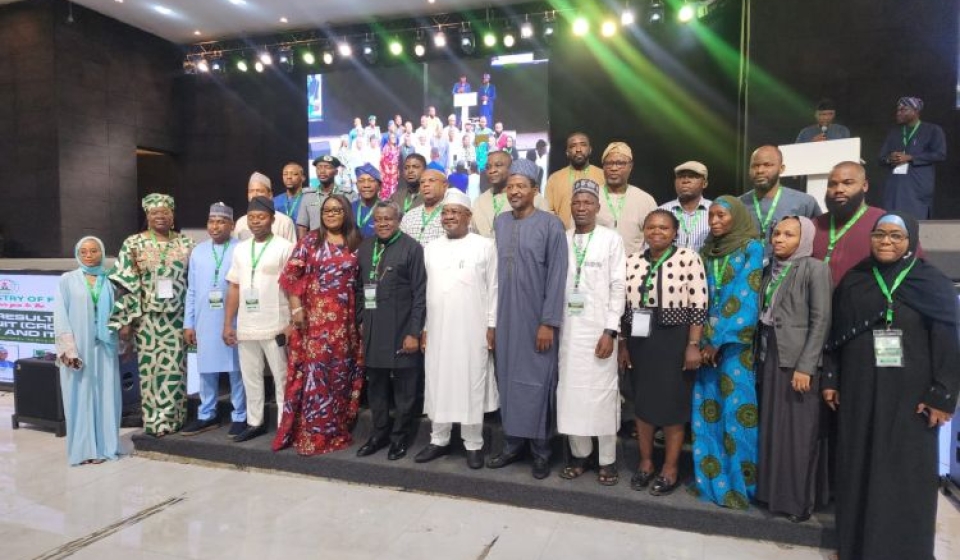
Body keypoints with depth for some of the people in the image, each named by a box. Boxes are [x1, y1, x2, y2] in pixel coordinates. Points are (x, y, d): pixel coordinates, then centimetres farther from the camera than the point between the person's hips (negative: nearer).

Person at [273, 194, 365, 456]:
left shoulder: (355, 244, 8)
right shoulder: (310, 240, 4)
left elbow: (360, 282, 8)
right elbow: (291, 275, 0)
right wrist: (296, 307, -8)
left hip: (344, 318, 2)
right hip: (314, 316, -2)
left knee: (341, 371, 6)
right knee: (314, 370, -2)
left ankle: (337, 429, 19)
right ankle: (311, 433, 8)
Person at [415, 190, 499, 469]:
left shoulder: (485, 246, -1)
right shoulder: (431, 248, 9)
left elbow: (493, 289, -2)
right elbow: (425, 290, 9)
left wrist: (492, 325, -6)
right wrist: (423, 327, 7)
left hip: (473, 329, -3)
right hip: (437, 329, 4)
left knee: (472, 384, 4)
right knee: (438, 384, 10)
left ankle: (473, 444, 16)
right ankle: (439, 440, 23)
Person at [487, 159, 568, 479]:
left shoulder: (551, 225, -7)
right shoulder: (499, 223, 8)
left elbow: (557, 276, -10)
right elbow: (496, 271, 11)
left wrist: (549, 322, -14)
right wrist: (491, 317, 8)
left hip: (536, 318, -4)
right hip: (506, 317, 5)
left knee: (537, 382, 3)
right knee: (507, 379, 10)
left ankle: (541, 451, 18)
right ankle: (512, 444, 24)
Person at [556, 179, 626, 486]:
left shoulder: (612, 239, 0)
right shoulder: (561, 240, 8)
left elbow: (618, 287, -4)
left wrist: (610, 331, -11)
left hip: (598, 328, -3)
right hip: (568, 328, 3)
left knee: (602, 391, 2)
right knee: (570, 391, 7)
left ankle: (607, 459, 14)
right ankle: (579, 453, 21)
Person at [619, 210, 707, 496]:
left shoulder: (689, 258, -7)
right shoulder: (632, 261, 5)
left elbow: (698, 306, -9)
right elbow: (624, 306, 8)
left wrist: (693, 345, -13)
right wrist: (623, 345, 7)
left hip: (674, 341, -4)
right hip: (639, 341, 4)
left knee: (672, 403, 5)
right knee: (642, 402, 12)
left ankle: (670, 468, 20)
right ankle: (646, 462, 27)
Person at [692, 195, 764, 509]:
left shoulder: (752, 248, -2)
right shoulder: (708, 251, 14)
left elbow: (744, 298, -10)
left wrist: (718, 339, -12)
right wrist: (704, 340, -2)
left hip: (735, 341, -5)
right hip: (707, 339, 5)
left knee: (736, 410, -4)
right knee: (707, 409, 6)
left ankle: (737, 484, 8)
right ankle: (710, 479, 16)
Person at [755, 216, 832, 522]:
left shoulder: (815, 269, -7)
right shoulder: (771, 270, 11)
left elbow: (821, 321, -11)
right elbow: (763, 315, 11)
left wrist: (805, 366, -16)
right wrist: (758, 357, 6)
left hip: (797, 360, -6)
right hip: (769, 357, 6)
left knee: (797, 431, 1)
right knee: (770, 426, 11)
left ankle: (797, 499, 13)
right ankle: (771, 489, 22)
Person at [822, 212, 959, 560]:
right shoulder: (852, 281, 6)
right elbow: (835, 335, 8)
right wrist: (830, 379, 5)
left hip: (910, 393, -2)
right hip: (859, 390, 2)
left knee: (907, 472, 4)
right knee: (859, 466, 8)